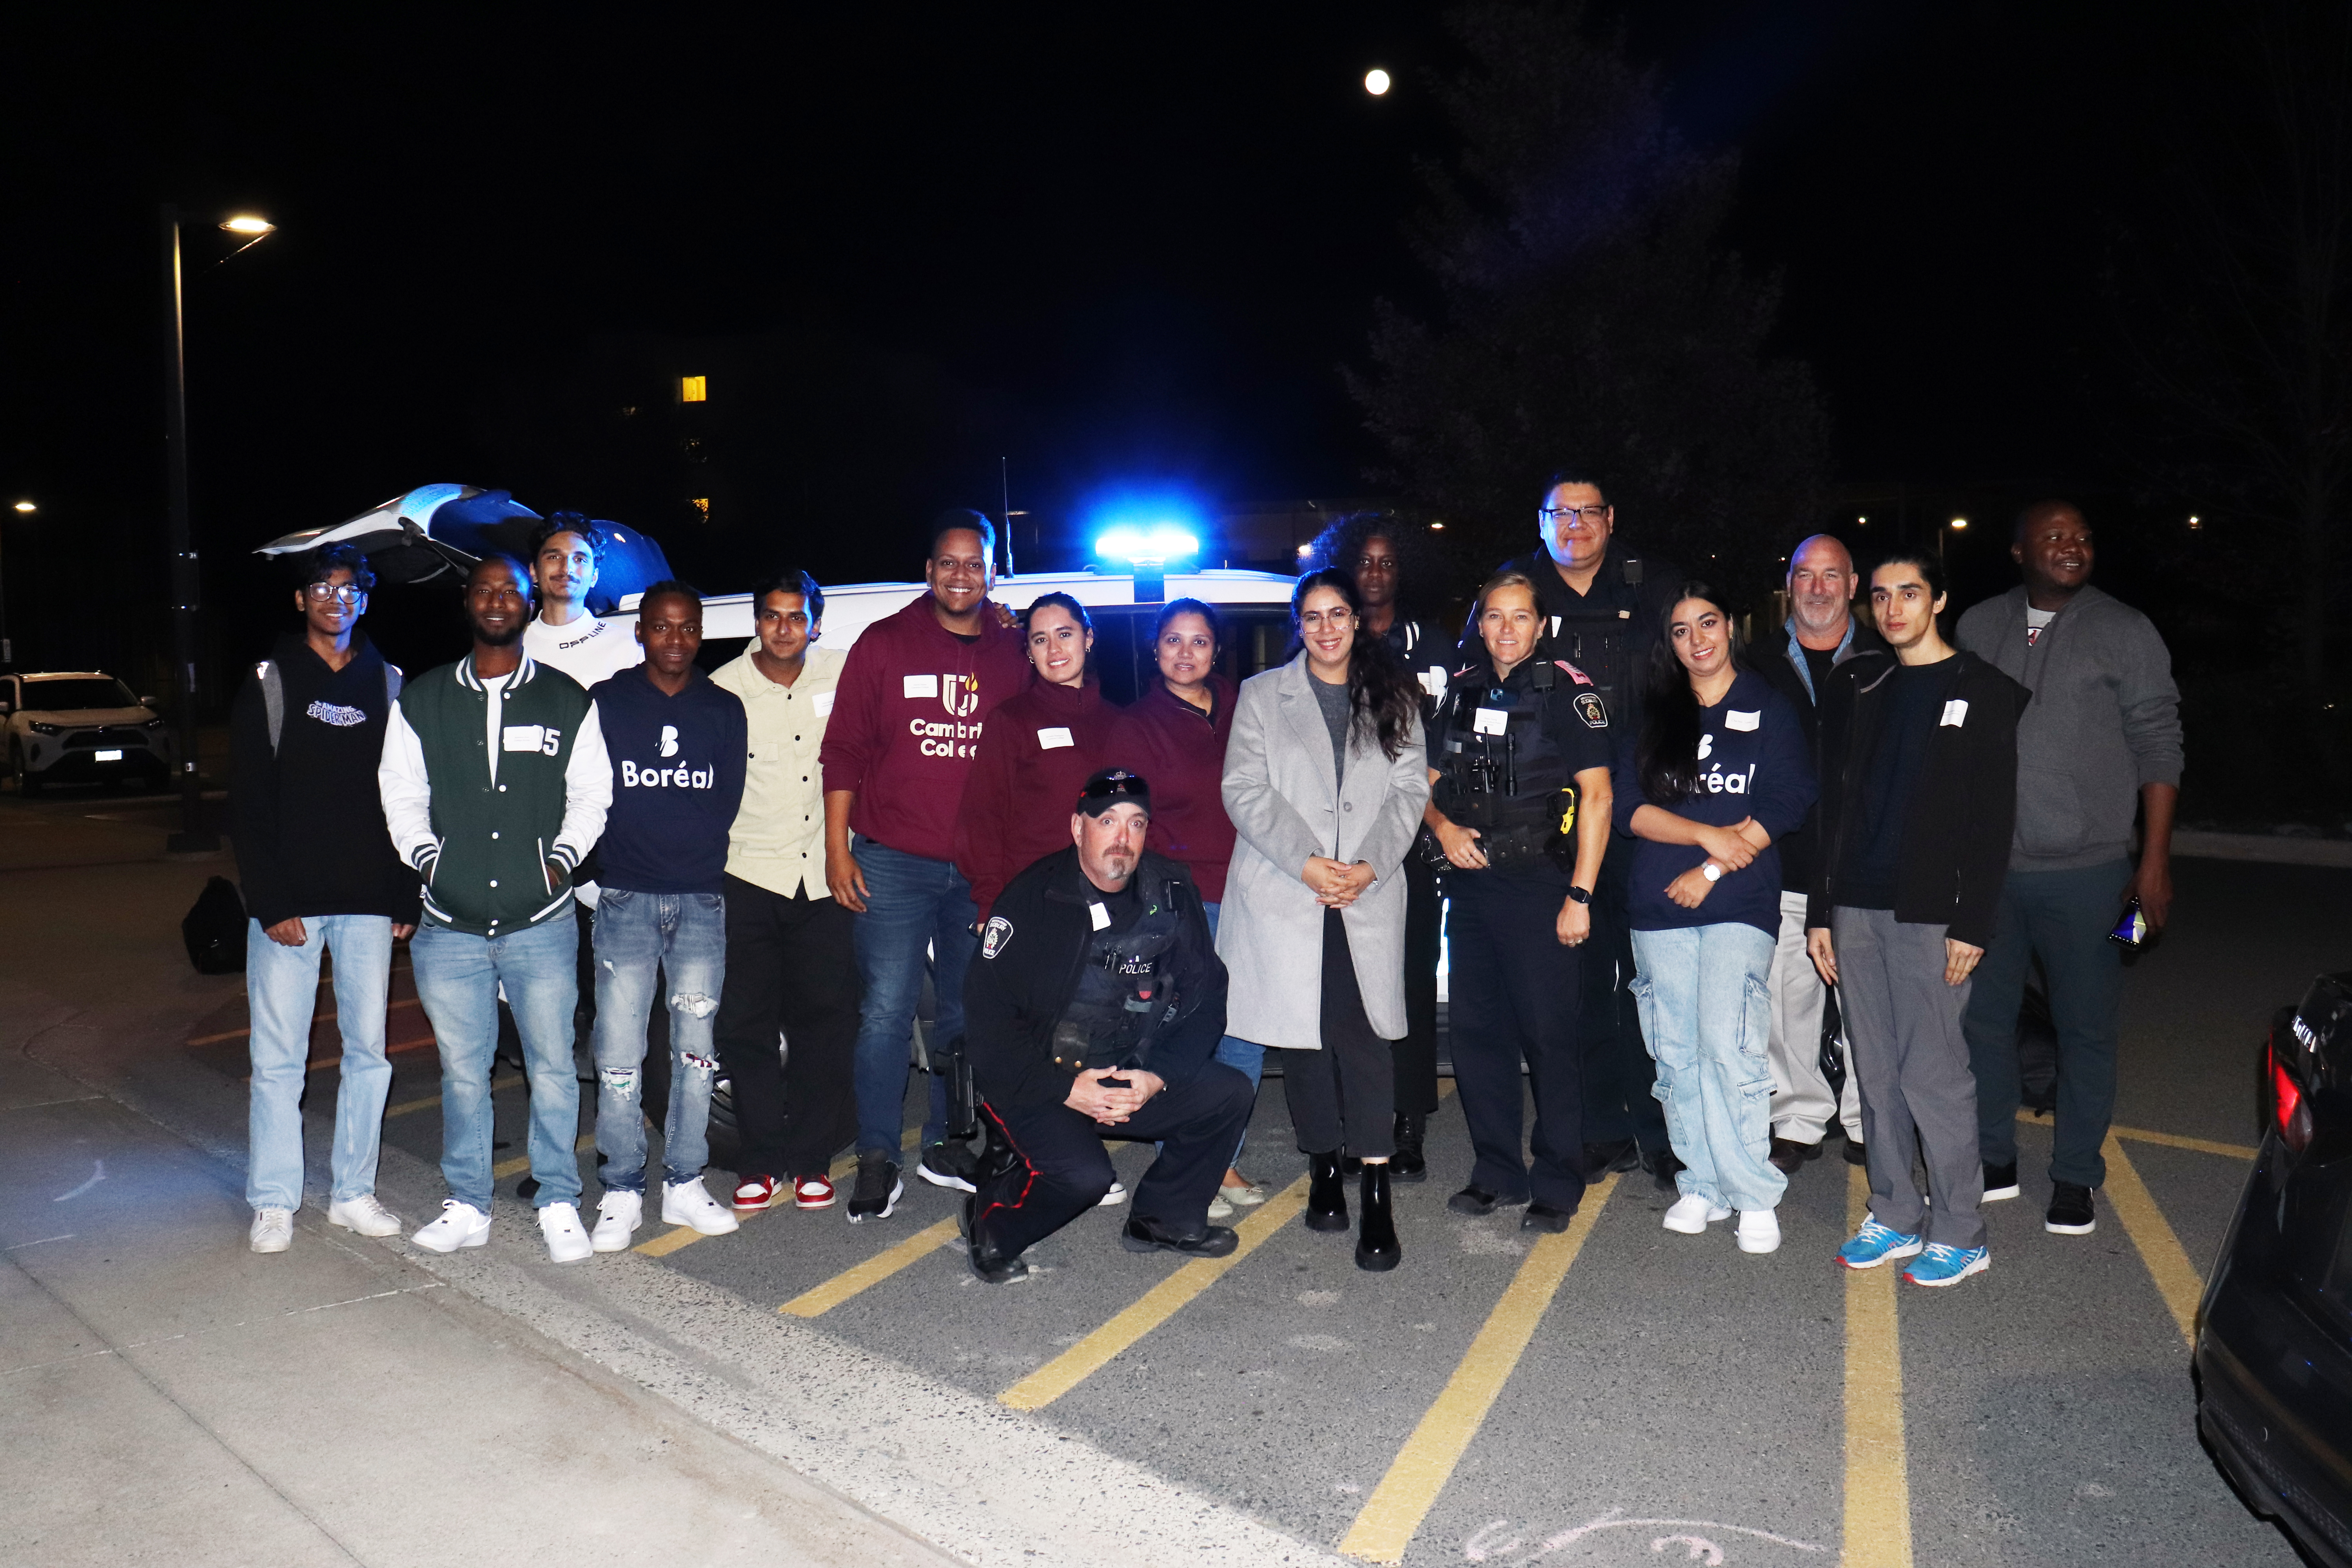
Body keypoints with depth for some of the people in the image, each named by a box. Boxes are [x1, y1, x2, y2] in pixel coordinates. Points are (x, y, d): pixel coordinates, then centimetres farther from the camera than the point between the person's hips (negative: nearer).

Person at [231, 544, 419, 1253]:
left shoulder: (388, 683, 10)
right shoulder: (269, 682, 3)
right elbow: (250, 806, -2)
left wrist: (405, 900, 2)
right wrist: (272, 904, -10)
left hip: (369, 902, 2)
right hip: (289, 903, -2)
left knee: (368, 1050, 6)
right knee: (278, 1056, 2)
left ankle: (353, 1193, 18)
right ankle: (274, 1203, 13)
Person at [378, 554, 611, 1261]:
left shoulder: (567, 701, 6)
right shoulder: (421, 700, 10)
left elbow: (591, 793, 8)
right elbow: (400, 792, 12)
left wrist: (563, 857, -3)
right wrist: (427, 855, -1)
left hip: (543, 923, -1)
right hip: (450, 924, 2)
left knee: (552, 1066, 4)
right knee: (463, 1070, 9)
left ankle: (559, 1204, 17)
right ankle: (468, 1205, 22)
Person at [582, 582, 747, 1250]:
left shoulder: (725, 709, 11)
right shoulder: (605, 702, 5)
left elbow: (727, 805, 9)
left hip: (702, 900, 2)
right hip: (626, 899, -2)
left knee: (696, 1048, 6)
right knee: (619, 1052, -2)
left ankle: (685, 1185, 17)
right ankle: (622, 1193, 10)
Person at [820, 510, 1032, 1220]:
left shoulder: (1012, 654, 6)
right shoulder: (884, 643, 2)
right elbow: (844, 750, 1)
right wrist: (837, 848, -5)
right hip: (893, 862, -3)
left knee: (965, 1013, 11)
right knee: (888, 1009, -4)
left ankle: (945, 1145, 26)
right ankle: (877, 1159, 8)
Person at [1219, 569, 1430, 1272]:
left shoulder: (1393, 699, 14)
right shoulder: (1262, 694, 10)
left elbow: (1410, 789, 7)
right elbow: (1244, 790, 0)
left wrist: (1369, 866, -9)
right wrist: (1306, 862, -11)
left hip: (1369, 895, 0)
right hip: (1282, 893, 0)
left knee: (1364, 1035, -10)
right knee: (1303, 1035, 3)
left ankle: (1377, 1198, -8)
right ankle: (1324, 1171, 20)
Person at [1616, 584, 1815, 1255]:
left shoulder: (1770, 709, 6)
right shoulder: (1651, 714, 12)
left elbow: (1786, 804, -3)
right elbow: (1628, 806, 3)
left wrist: (1711, 870, -9)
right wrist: (1707, 834, -11)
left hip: (1739, 904, -3)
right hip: (1657, 905, 3)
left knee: (1728, 1044, -13)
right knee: (1678, 1053, 5)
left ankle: (1755, 1195, -1)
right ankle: (1702, 1186, 16)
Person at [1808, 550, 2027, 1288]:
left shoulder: (1983, 692, -1)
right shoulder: (1856, 684, 13)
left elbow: (1994, 818, -5)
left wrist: (1973, 923, -12)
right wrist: (1820, 910, 9)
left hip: (1931, 914, -5)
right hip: (1857, 907, 5)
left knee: (1934, 1073, -2)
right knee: (1877, 1071, 9)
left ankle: (1959, 1233, 12)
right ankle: (1895, 1218, 21)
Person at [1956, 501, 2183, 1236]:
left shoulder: (2125, 632, -1)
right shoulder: (1978, 627, 6)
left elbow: (2159, 749, -2)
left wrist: (2155, 860, -7)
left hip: (2085, 871, -3)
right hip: (1986, 866, 3)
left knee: (2085, 1026, 7)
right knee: (1983, 1017, 10)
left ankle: (2076, 1177, 22)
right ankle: (1994, 1160, 26)